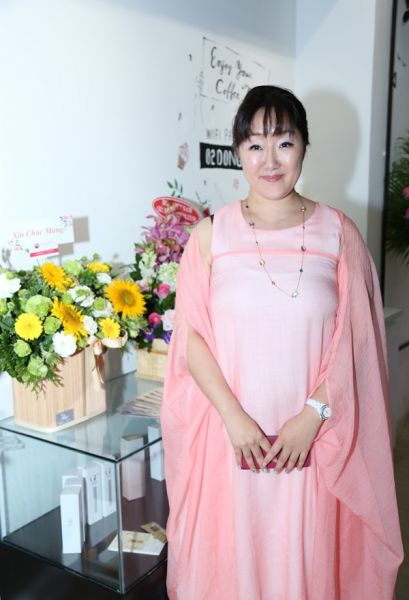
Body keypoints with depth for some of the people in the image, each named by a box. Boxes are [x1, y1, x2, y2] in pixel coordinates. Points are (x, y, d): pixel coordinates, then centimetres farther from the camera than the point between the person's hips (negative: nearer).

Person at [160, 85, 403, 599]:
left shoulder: (338, 233, -1)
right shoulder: (211, 234, -2)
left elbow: (354, 341, -2)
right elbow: (190, 335, -4)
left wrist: (313, 415, -11)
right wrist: (233, 416, -12)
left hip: (314, 440, 0)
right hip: (227, 436, 0)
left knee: (307, 557, 14)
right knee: (227, 556, 14)